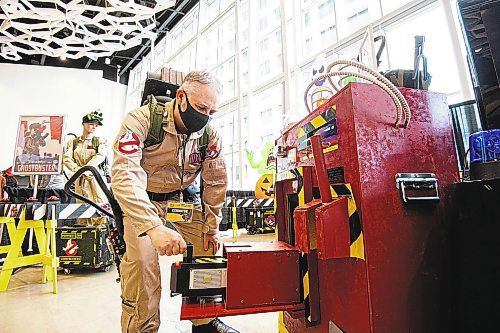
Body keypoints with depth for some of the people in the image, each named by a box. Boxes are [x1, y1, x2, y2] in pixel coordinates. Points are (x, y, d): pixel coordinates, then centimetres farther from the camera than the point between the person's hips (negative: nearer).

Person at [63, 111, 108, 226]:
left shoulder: (100, 141, 9)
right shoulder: (73, 142, 15)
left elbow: (100, 156, -9)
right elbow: (66, 159, 3)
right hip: (80, 179, 2)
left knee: (99, 205, -10)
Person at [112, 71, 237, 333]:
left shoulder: (210, 135, -11)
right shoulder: (142, 119, -24)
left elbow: (215, 183, -2)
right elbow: (124, 175, -35)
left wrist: (212, 227, -1)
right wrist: (153, 227, -47)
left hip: (182, 200, 4)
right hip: (142, 201, -3)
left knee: (208, 249, 0)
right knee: (141, 260, -23)